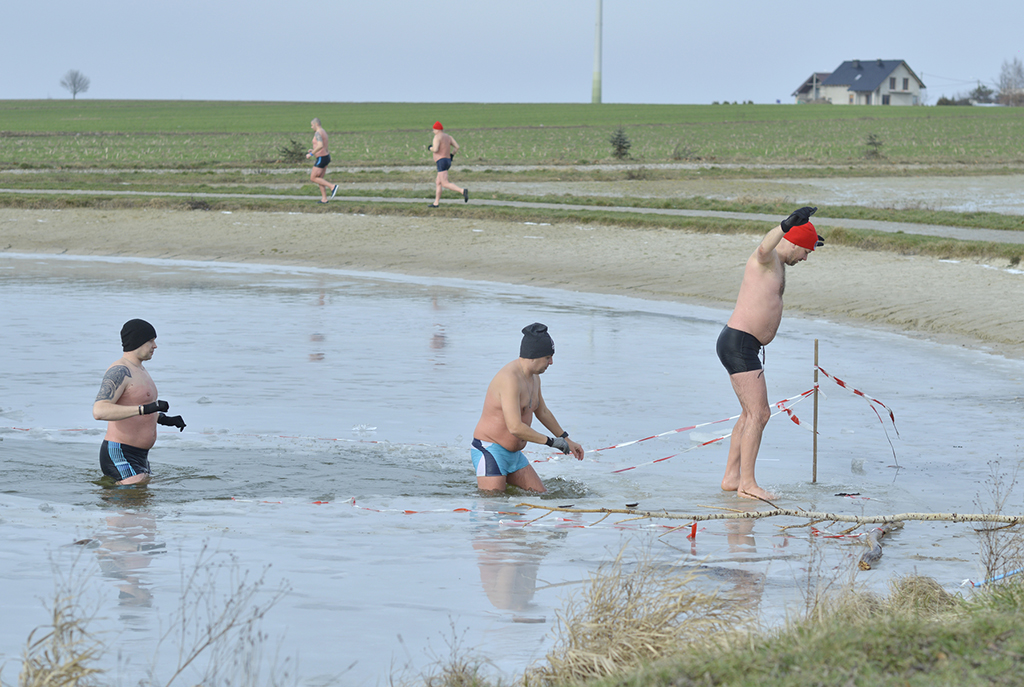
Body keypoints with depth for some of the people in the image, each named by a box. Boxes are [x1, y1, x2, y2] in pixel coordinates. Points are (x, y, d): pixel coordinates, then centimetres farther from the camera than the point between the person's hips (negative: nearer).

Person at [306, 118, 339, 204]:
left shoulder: (318, 133, -19)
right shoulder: (324, 132, 14)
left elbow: (320, 146, -34)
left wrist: (311, 154, -25)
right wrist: (313, 150, 17)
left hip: (321, 159, -10)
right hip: (326, 157, 10)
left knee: (313, 179, -4)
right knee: (319, 179, 14)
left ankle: (332, 186, -11)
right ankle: (324, 199, 13)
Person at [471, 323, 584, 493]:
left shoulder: (534, 378, 9)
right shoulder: (510, 379, -23)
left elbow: (542, 412, 28)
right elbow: (515, 428, -29)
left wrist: (567, 440, 28)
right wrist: (551, 441, -20)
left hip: (514, 454, 10)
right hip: (490, 452, -10)